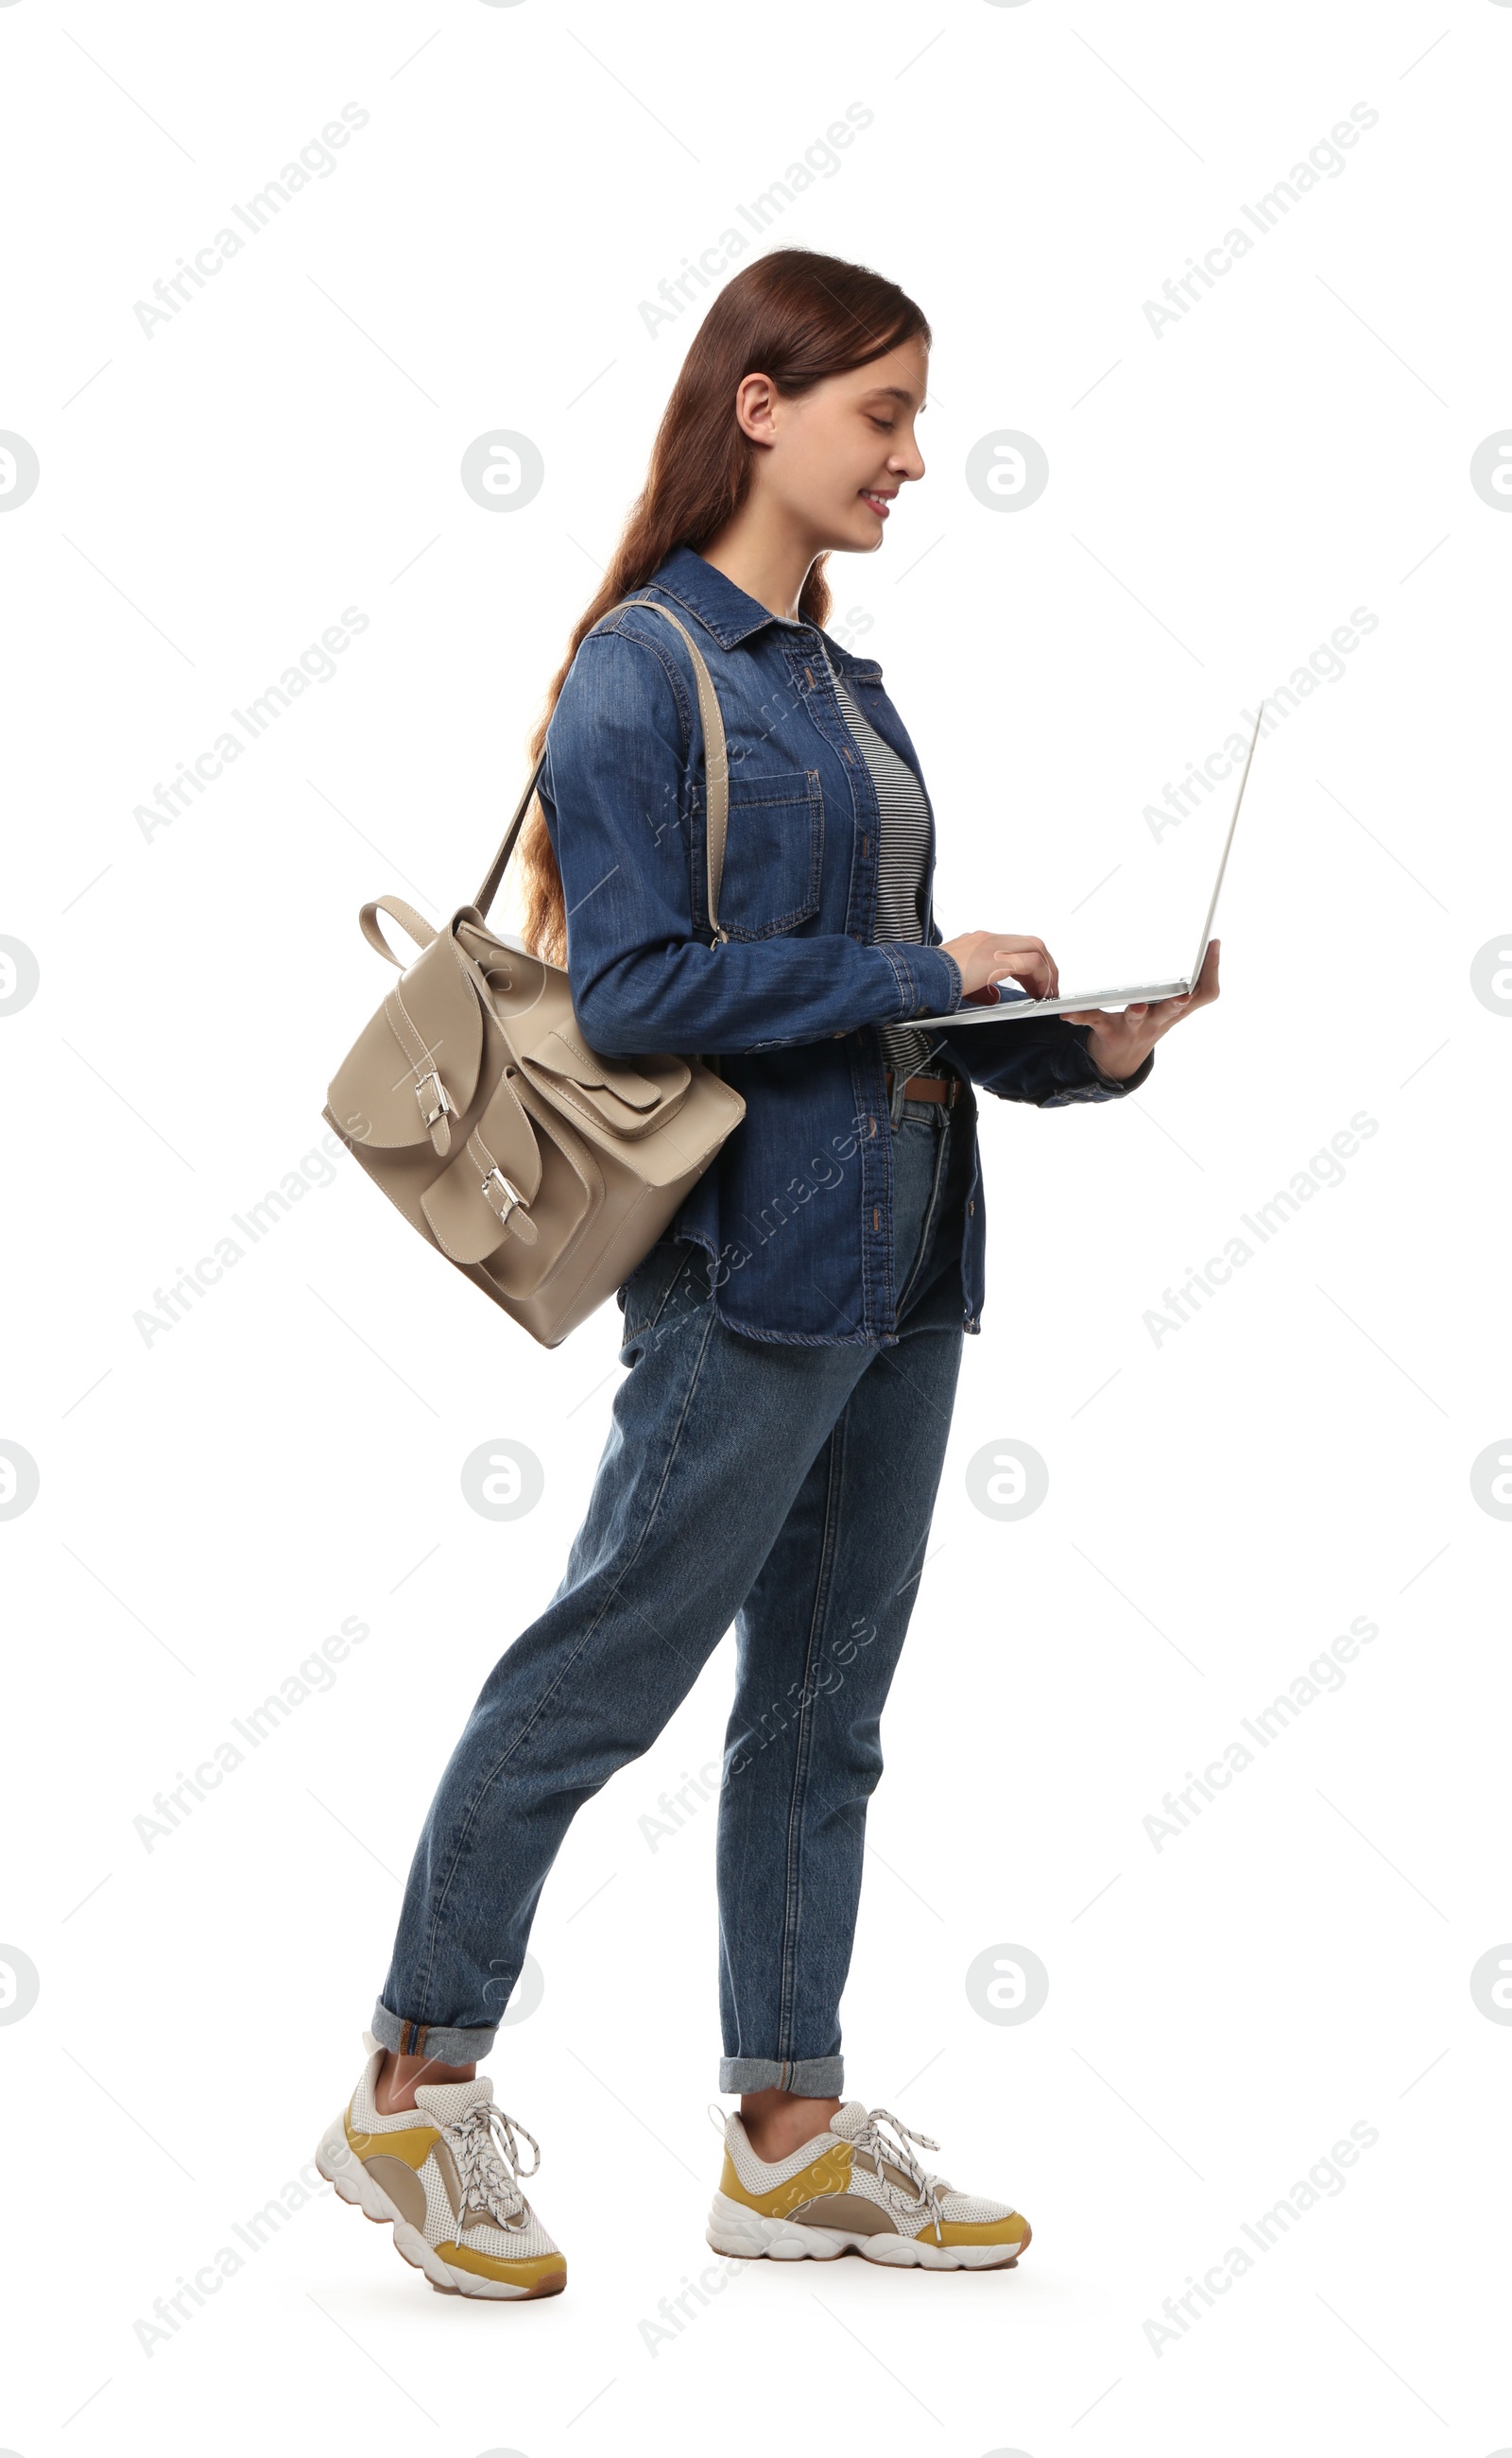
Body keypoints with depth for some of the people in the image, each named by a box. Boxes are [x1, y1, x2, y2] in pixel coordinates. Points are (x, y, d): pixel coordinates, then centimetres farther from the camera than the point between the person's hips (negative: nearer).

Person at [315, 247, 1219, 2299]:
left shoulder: (846, 688, 15)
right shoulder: (642, 673, -9)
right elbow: (632, 990, -17)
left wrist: (1088, 1046, 1)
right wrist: (917, 976, -14)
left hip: (900, 1252, 8)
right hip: (749, 1260, -8)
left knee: (822, 1707, 12)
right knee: (601, 1681, -1)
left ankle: (791, 2132, 21)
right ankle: (416, 2091, 13)